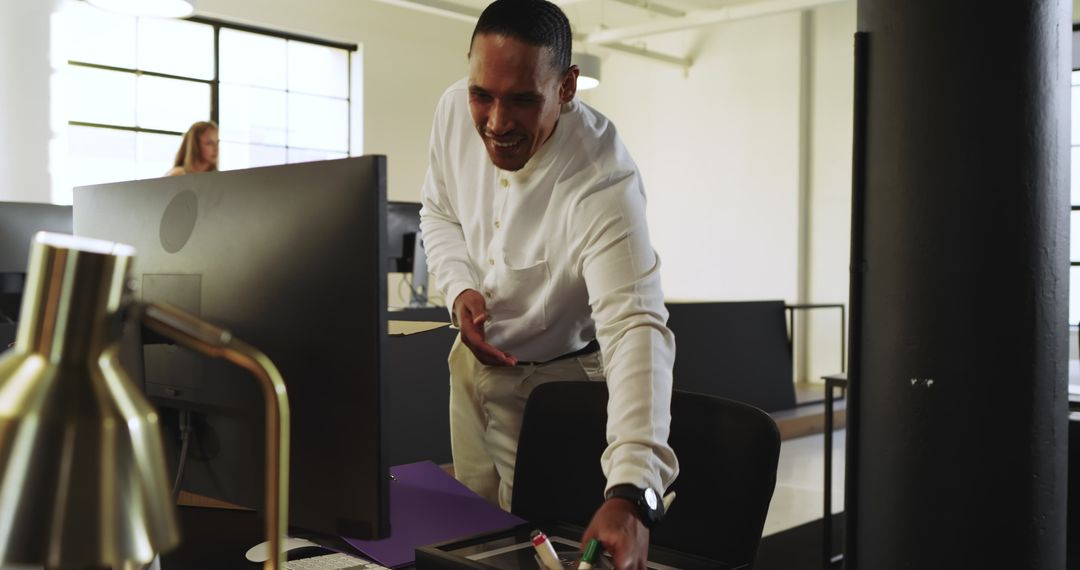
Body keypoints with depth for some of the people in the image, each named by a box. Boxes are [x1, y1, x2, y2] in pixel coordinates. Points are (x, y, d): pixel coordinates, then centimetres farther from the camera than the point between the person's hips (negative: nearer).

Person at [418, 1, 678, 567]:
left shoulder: (602, 182, -35)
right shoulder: (454, 111, -16)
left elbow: (635, 329, -45)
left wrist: (630, 494, -58)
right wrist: (459, 288, -16)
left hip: (553, 379, -5)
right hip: (473, 358, 6)